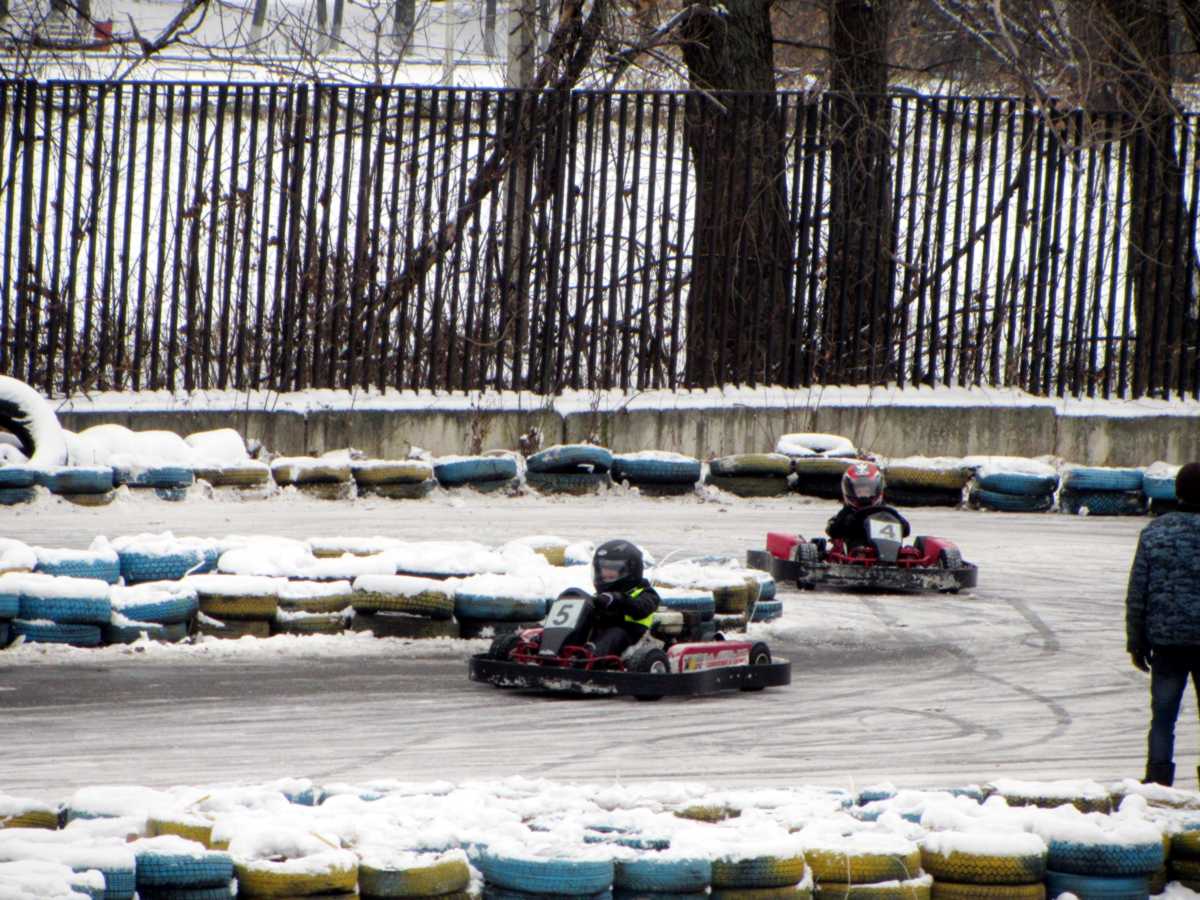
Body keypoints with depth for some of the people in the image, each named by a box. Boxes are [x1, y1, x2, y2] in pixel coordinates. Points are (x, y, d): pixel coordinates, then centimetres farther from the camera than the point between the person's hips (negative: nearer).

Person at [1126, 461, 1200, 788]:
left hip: (1165, 639, 2)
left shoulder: (1155, 532, 0)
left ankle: (1158, 778, 1)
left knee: (1162, 716, 6)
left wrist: (1136, 640, 9)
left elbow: (1137, 593, 2)